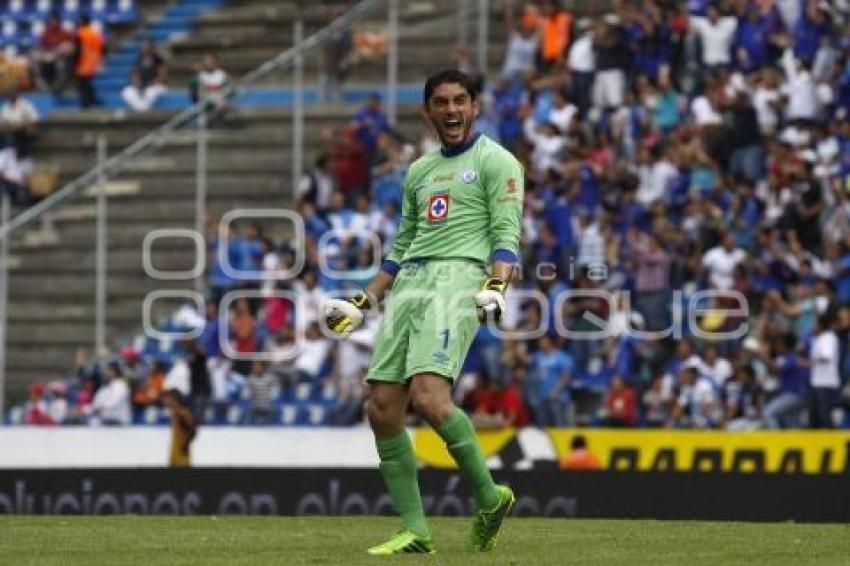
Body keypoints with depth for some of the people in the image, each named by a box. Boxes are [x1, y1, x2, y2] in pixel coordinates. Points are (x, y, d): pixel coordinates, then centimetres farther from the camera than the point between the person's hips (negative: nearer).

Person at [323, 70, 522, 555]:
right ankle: (416, 533, 2)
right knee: (383, 410, -3)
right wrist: (365, 302, 26)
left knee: (429, 398, -25)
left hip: (458, 278, -7)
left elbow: (506, 233, -5)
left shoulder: (496, 161, 5)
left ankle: (490, 497, -6)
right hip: (408, 284, 7)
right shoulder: (420, 171, 25)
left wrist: (497, 286, -22)